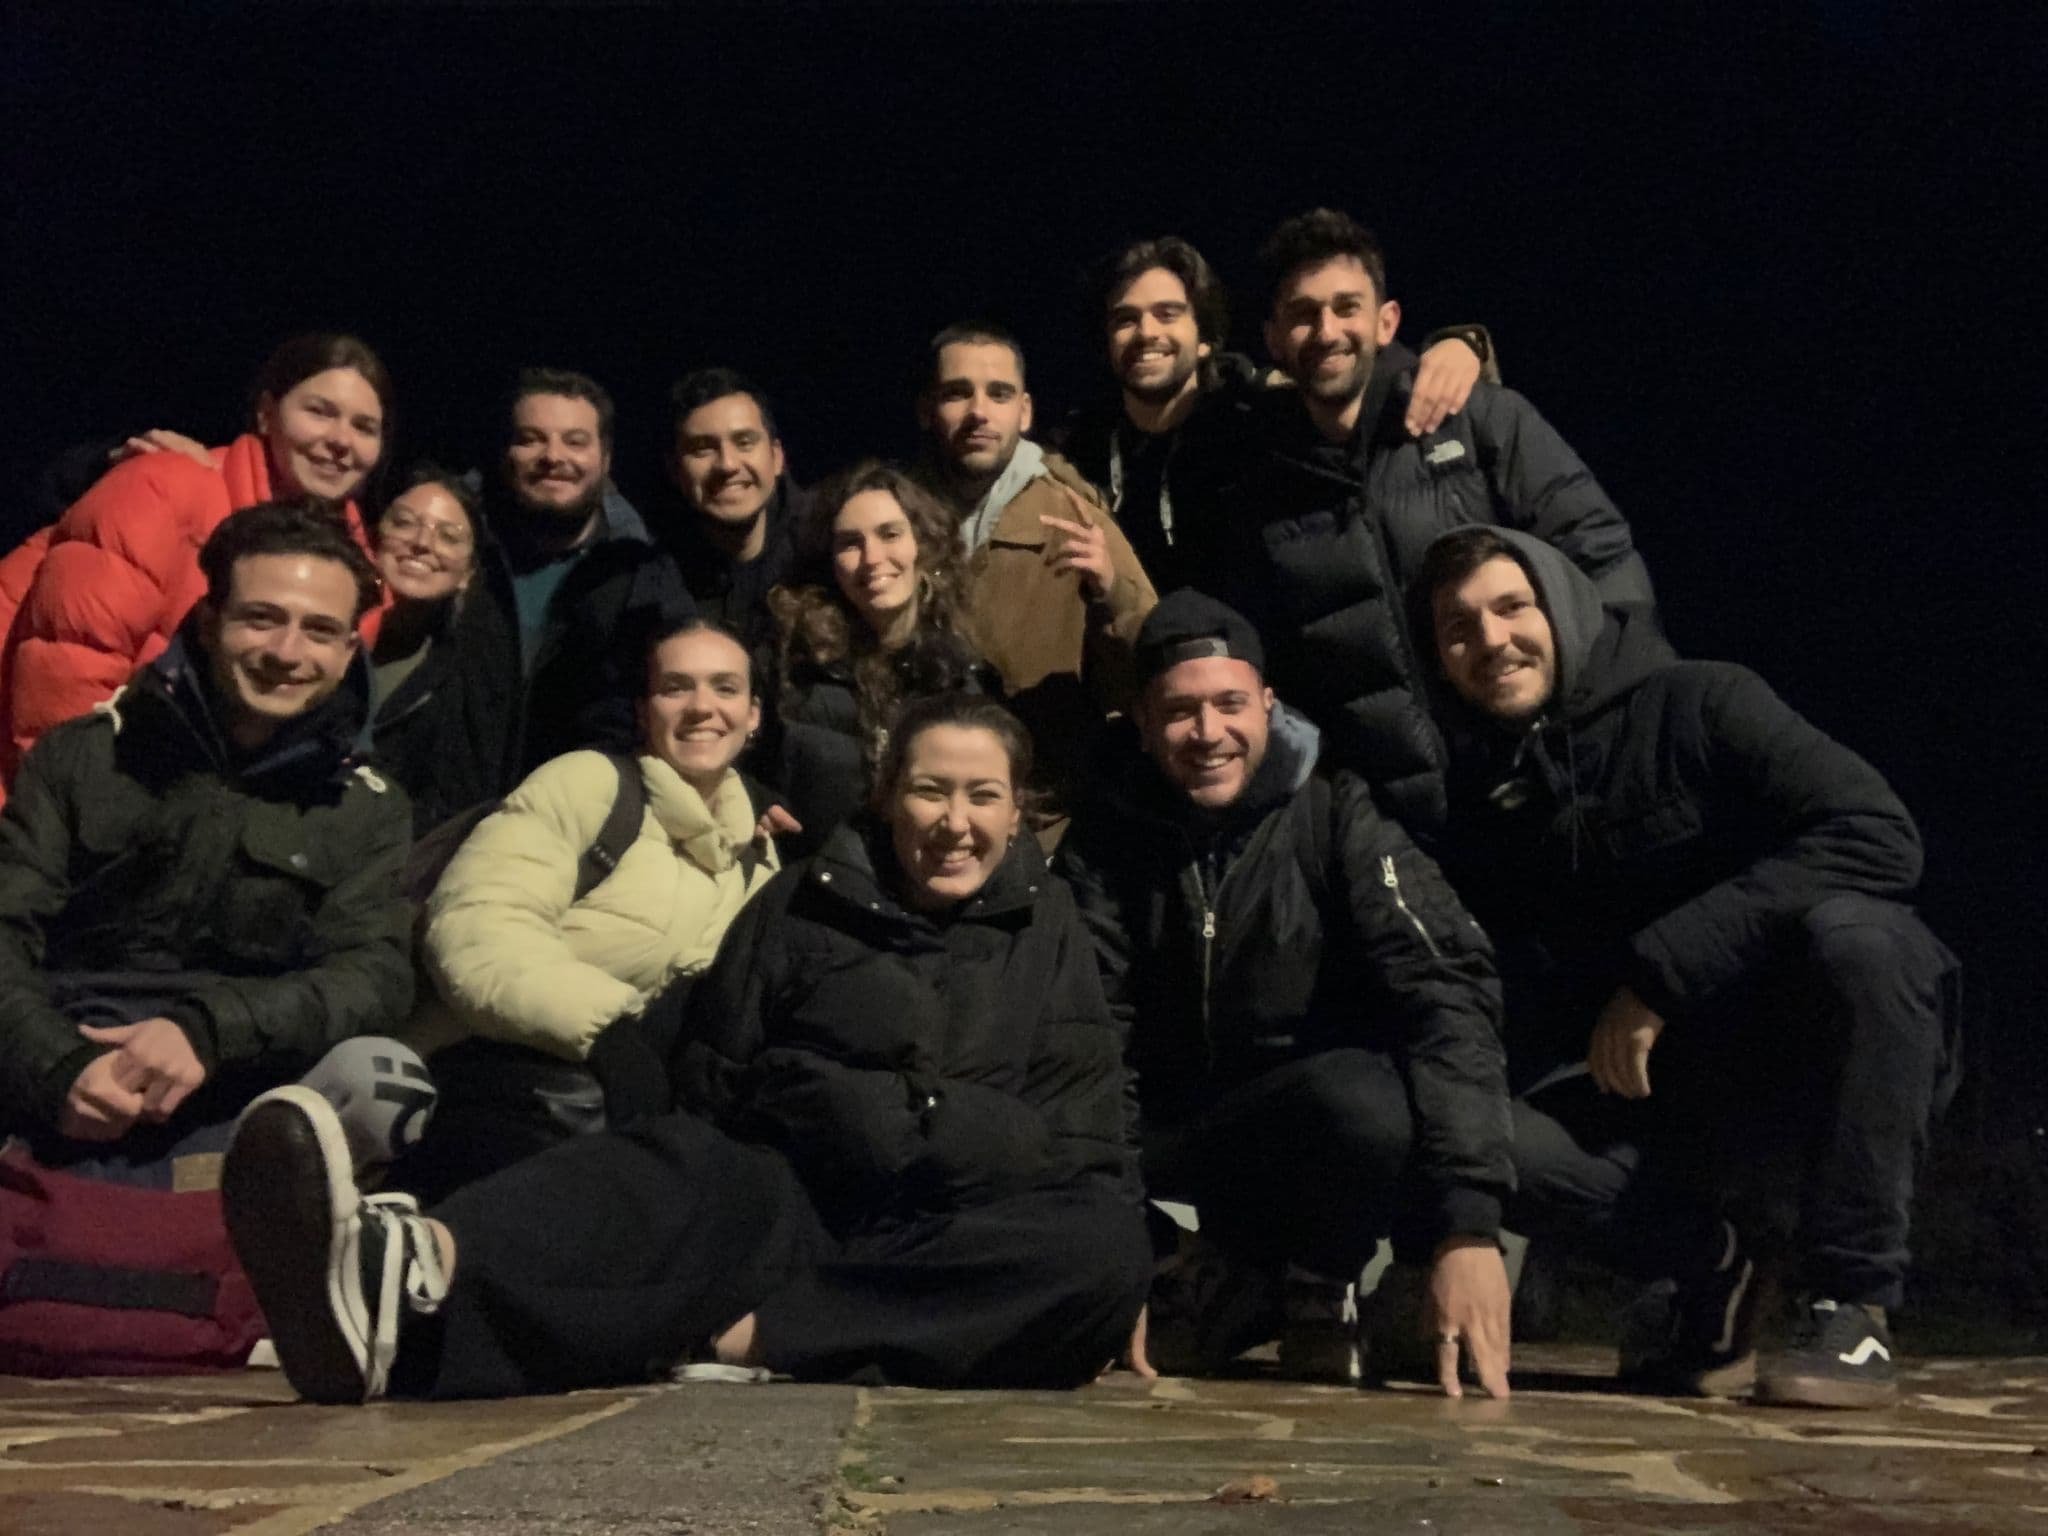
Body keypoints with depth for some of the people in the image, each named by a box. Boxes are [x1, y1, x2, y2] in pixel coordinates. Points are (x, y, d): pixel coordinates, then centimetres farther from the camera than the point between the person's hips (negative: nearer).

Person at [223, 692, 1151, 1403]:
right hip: (789, 1201, 0)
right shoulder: (806, 902, 14)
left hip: (960, 1245, 1)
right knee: (671, 1168, -32)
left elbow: (1079, 1145, 7)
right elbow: (709, 1076, 9)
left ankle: (744, 1336, -42)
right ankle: (415, 1274, -65)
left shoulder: (1049, 931, 14)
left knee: (1111, 1248, -32)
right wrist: (805, 1096, -9)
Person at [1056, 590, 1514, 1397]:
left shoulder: (1333, 815, -11)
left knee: (1369, 1098, -36)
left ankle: (1320, 1296, -6)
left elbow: (1445, 989, -23)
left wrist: (1470, 1224, -35)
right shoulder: (1106, 837, -2)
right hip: (1170, 1137, 2)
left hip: (1313, 1136, -2)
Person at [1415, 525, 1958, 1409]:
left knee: (1851, 928, -36)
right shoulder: (1476, 799, 5)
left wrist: (1661, 970, -26)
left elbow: (1880, 837, -24)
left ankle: (1852, 1305, -22)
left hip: (1810, 1045, -3)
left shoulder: (1698, 705, -10)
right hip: (1648, 1088, 3)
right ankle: (1705, 1272, 3)